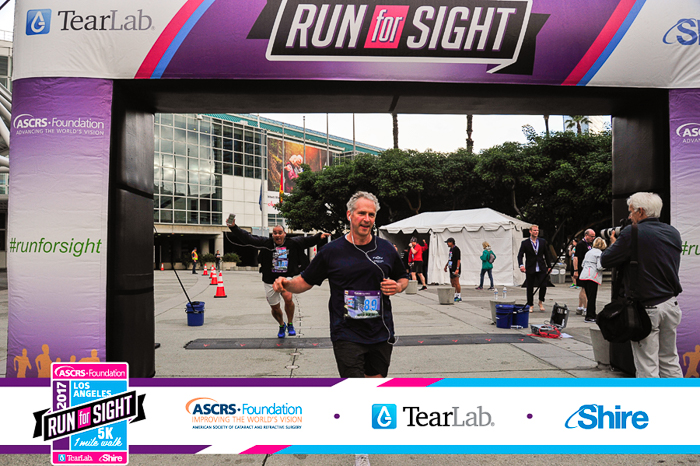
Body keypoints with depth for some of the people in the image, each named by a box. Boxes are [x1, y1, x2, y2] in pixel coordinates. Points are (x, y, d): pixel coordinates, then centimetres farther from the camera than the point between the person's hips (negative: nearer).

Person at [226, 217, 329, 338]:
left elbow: (307, 240, 6)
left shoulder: (293, 243, -2)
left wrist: (319, 236, -6)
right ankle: (281, 325, 46)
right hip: (270, 281, 1)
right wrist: (233, 227, -19)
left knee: (288, 298, -29)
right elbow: (247, 238, -10)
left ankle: (290, 324, -3)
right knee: (275, 308, 13)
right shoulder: (266, 243, -6)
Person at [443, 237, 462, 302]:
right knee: (452, 283, 11)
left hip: (455, 269, -10)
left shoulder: (456, 249, -13)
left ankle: (459, 297, -4)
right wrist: (446, 265, 26)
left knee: (456, 283, -8)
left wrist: (457, 269, -23)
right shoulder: (451, 249, 16)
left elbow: (458, 260, -18)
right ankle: (455, 296, 18)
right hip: (451, 268, 10)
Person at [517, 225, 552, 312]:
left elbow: (546, 255, 13)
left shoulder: (542, 242, 7)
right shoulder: (525, 243, 0)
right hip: (530, 269, -1)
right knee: (530, 288, 5)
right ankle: (530, 305, 18)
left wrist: (548, 266, 11)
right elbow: (520, 255, -5)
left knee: (543, 286, -8)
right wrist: (521, 265, -21)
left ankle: (541, 302, 16)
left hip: (541, 269, 1)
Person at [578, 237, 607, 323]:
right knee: (592, 297, -2)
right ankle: (589, 317, -1)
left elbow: (583, 264, 22)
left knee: (589, 297, 13)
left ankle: (591, 315, 19)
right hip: (592, 276, -7)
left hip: (583, 276, 7)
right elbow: (599, 267, -12)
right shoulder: (600, 253, -5)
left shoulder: (588, 252, 17)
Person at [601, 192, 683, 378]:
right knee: (670, 362, 18)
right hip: (671, 304, 7)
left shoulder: (632, 233, -14)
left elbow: (605, 261, -10)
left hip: (647, 308, -7)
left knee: (647, 367, 1)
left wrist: (613, 244, 10)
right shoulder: (673, 233, 8)